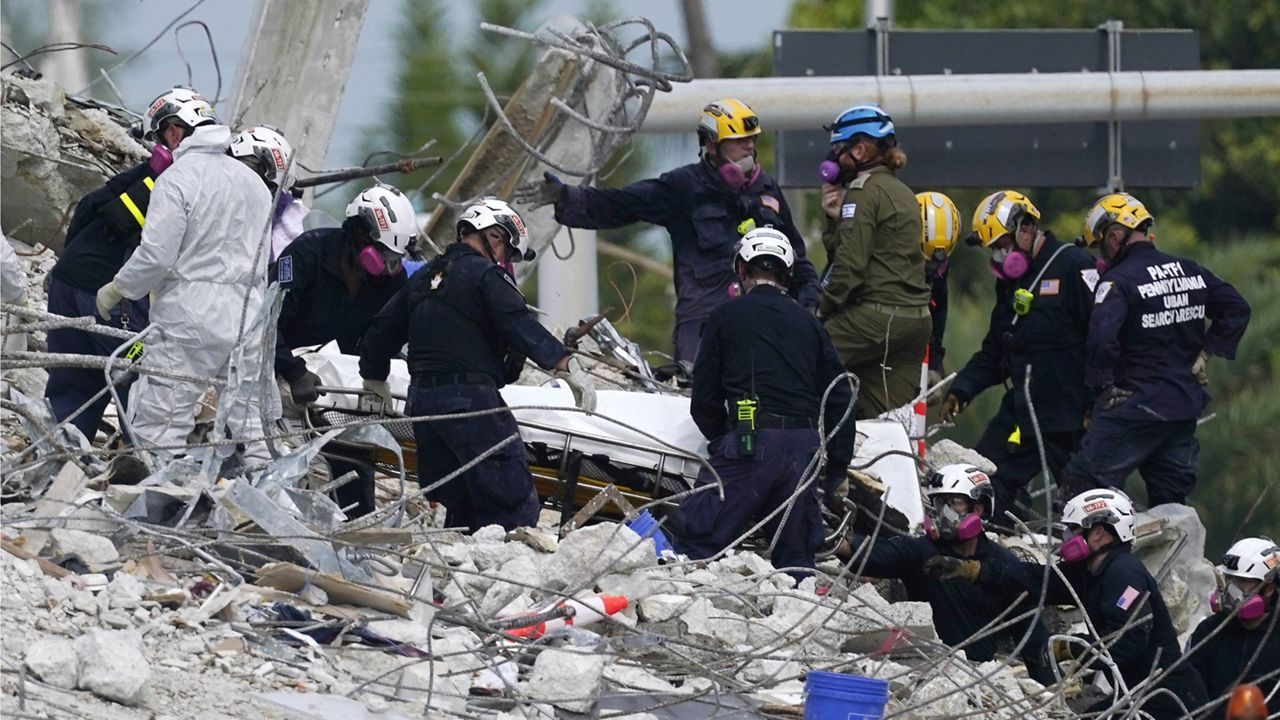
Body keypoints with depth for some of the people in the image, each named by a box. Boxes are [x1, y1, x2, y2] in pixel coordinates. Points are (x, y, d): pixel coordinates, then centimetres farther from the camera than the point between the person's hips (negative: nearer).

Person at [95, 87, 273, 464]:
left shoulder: (178, 178, -9)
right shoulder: (253, 180, 16)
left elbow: (155, 256, -13)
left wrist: (115, 290, 1)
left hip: (190, 318, -7)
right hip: (248, 318, 7)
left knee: (158, 428, -6)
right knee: (249, 422, 10)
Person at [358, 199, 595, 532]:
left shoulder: (423, 278, 21)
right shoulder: (486, 276, -5)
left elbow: (382, 331, 27)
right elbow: (520, 326, -18)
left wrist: (374, 378, 43)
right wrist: (567, 366, -23)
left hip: (420, 398, 9)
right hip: (470, 398, -9)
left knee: (460, 506, 12)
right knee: (515, 503, -13)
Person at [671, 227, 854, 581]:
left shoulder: (726, 317, 8)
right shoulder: (808, 323, 19)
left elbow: (705, 399, 6)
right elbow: (839, 401, 17)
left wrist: (722, 442, 23)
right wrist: (837, 470, 22)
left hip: (750, 438, -4)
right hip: (806, 443, 4)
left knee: (698, 540, -4)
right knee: (795, 555, 10)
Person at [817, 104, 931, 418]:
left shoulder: (864, 191, -8)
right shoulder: (903, 193, 21)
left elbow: (850, 264, -14)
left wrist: (824, 311, -6)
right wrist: (835, 219, 7)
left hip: (877, 317, -9)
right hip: (916, 318, 9)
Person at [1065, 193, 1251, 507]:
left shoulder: (1118, 281, -14)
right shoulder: (1190, 271, 9)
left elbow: (1101, 339, -27)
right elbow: (1237, 309, 15)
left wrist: (1101, 386, -14)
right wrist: (1203, 356, 13)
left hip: (1136, 406, -8)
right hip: (1187, 403, 8)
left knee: (1086, 482, -6)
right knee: (1170, 499, 13)